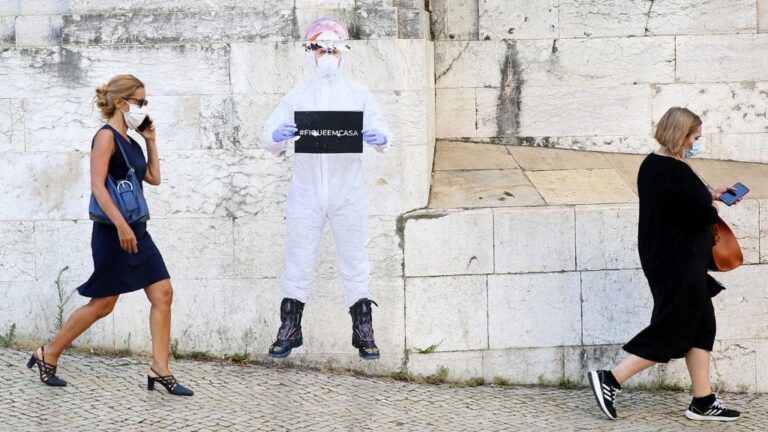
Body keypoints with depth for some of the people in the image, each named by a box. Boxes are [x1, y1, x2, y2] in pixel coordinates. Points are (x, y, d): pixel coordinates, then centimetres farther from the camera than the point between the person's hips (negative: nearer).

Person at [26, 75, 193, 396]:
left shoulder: (130, 142, 14)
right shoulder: (106, 136, -12)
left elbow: (154, 178, 22)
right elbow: (97, 185, -21)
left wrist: (151, 141, 16)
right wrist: (121, 225, -28)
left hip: (136, 231, 9)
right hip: (113, 233, -9)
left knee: (162, 294, 0)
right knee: (102, 304, 0)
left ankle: (160, 371, 2)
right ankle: (48, 355, 16)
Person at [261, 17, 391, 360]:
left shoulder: (358, 95, 7)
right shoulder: (297, 95, 8)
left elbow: (382, 135, -3)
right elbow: (270, 139, 0)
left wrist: (380, 139, -27)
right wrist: (276, 137, -24)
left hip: (348, 191, 0)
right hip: (306, 190, 0)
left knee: (354, 262, 3)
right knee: (298, 261, 2)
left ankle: (363, 331, 10)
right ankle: (289, 329, 11)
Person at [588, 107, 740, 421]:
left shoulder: (652, 164, 7)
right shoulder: (677, 173, -23)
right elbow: (704, 214, -20)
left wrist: (709, 195, 12)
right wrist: (714, 206, 2)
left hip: (664, 259, 10)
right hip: (679, 264, -10)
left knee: (701, 325, 14)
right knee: (670, 331, -1)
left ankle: (703, 402, 17)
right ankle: (609, 381, 0)